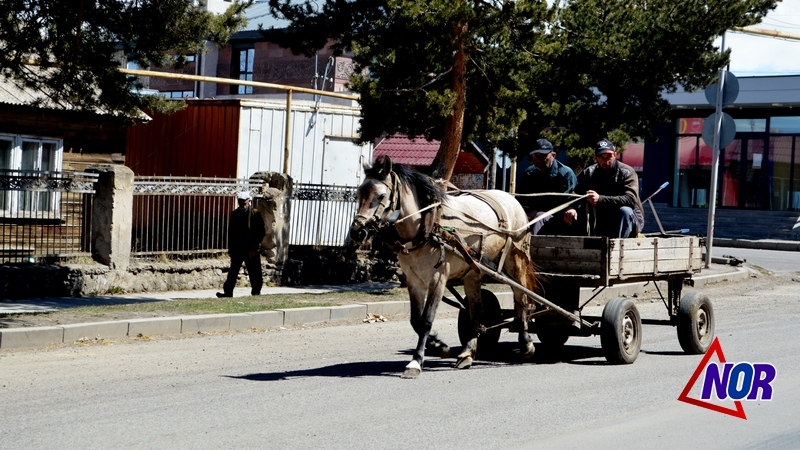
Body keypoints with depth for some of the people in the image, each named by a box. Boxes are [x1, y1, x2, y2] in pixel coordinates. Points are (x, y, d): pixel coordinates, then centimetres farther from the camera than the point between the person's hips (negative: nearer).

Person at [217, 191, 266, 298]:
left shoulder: (255, 213, -3)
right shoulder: (235, 214, 9)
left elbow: (262, 232, -5)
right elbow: (231, 232, 13)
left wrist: (254, 247, -11)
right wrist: (230, 247, 6)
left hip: (251, 250, -4)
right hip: (237, 249, 4)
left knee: (254, 273, 2)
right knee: (233, 272, 5)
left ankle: (256, 293, 12)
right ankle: (228, 292, 7)